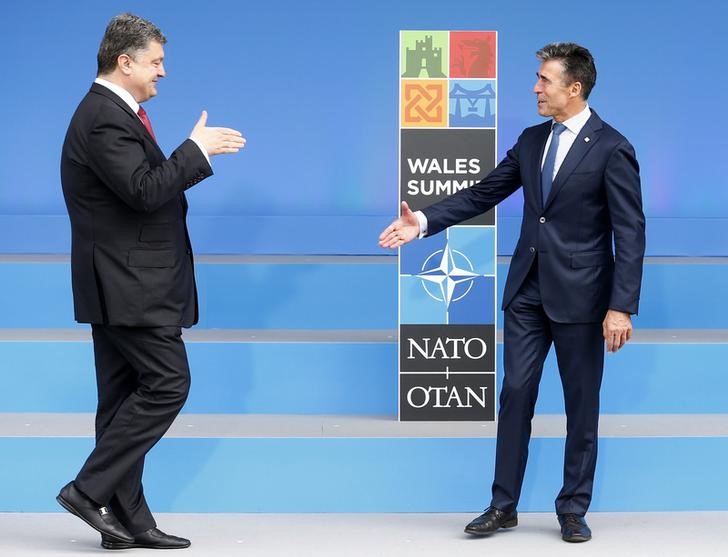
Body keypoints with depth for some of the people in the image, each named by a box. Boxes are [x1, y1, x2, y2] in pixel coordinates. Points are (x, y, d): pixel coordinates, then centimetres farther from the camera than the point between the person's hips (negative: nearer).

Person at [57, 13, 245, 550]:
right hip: (129, 285, -11)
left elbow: (147, 184, 18)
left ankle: (128, 521, 14)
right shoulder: (105, 118, -17)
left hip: (124, 284, 11)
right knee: (167, 383, -10)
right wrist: (196, 148, -16)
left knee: (127, 397, 10)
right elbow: (145, 191, -25)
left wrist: (199, 153, 8)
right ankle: (90, 490, -6)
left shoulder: (113, 113, 16)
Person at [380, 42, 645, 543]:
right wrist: (424, 221, -3)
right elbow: (483, 193, 10)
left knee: (582, 404, 5)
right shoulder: (532, 141, 8)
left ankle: (574, 510, 17)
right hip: (528, 290, 6)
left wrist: (621, 307, -19)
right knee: (515, 395, 6)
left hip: (579, 295, -5)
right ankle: (504, 506, 14)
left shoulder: (612, 148, -11)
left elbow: (630, 232, -13)